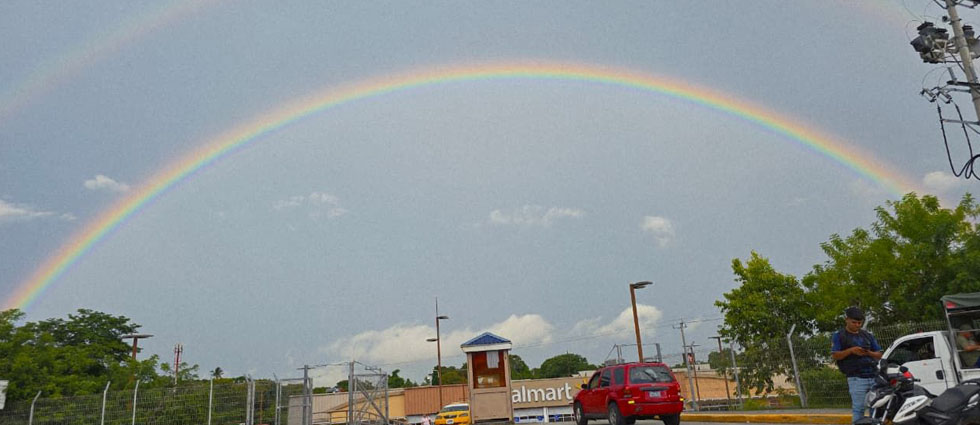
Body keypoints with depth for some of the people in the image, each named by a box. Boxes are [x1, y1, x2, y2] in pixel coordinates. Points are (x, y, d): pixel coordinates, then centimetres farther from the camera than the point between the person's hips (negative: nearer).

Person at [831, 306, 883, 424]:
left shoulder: (868, 335, 21)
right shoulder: (838, 336, 5)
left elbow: (879, 355, 19)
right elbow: (835, 355, -4)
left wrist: (869, 353, -2)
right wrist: (851, 350, -17)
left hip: (874, 376, 5)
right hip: (856, 378, -5)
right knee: (858, 409, -8)